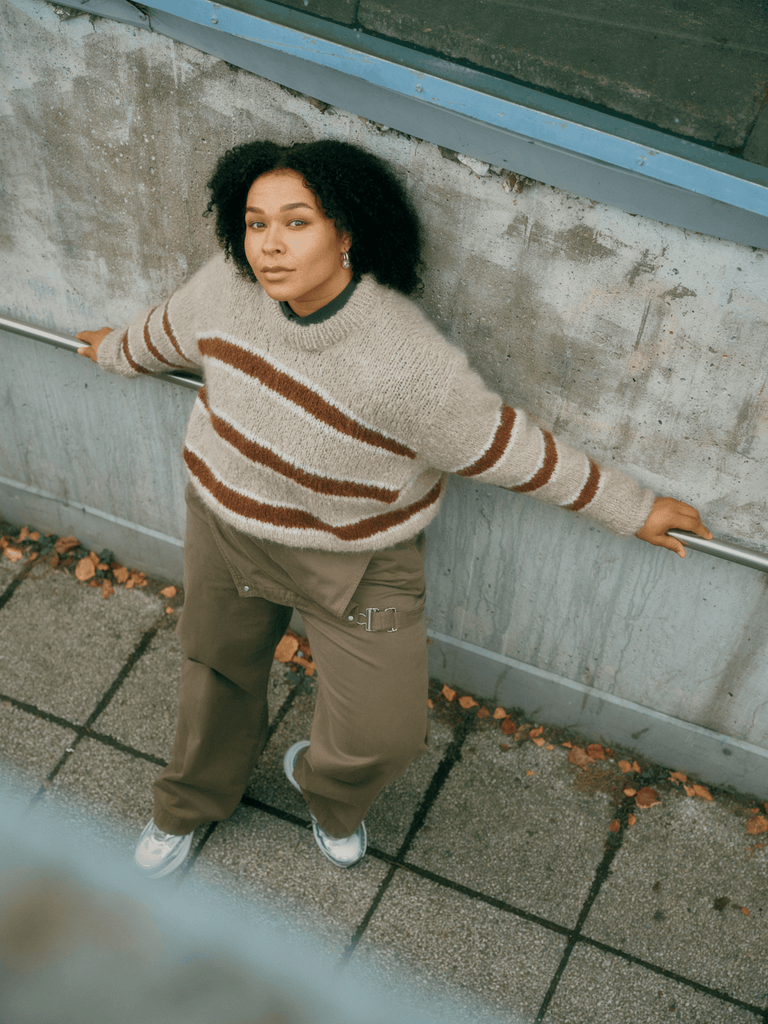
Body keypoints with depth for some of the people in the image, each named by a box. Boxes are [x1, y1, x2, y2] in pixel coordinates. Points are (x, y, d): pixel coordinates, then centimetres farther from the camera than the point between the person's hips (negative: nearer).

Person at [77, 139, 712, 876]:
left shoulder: (406, 363, -35)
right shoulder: (228, 288, -20)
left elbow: (510, 452, -22)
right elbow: (171, 331, 5)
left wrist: (633, 511, -12)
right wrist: (114, 352, 26)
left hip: (355, 557, -3)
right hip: (228, 523, 4)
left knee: (384, 732, -1)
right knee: (218, 671, 24)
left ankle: (323, 785, 40)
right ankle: (191, 803, 56)